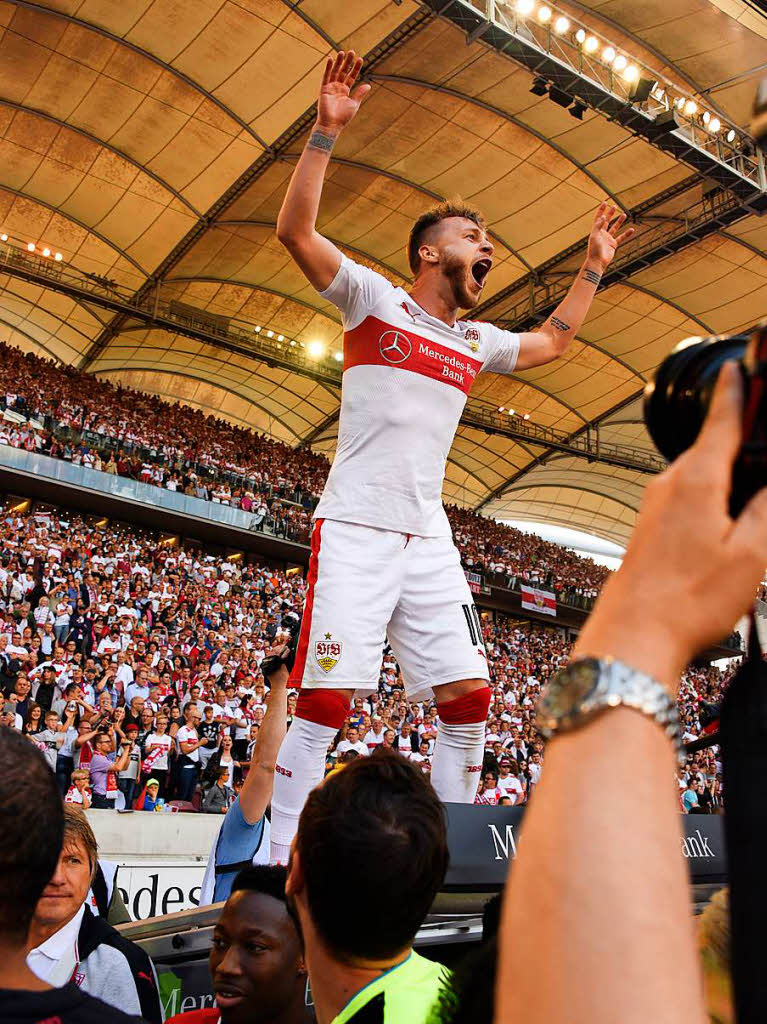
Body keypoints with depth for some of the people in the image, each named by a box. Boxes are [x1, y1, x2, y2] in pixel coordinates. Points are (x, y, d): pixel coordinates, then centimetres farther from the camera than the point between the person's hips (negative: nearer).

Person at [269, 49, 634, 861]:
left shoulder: (476, 342, 18)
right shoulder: (373, 299, 3)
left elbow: (551, 343, 35)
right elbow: (295, 229, -8)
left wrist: (592, 270, 33)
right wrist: (327, 130, -13)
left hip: (430, 541, 6)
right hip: (354, 528, -6)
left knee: (468, 697, 2)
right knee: (325, 702, -10)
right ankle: (280, 863, 3)